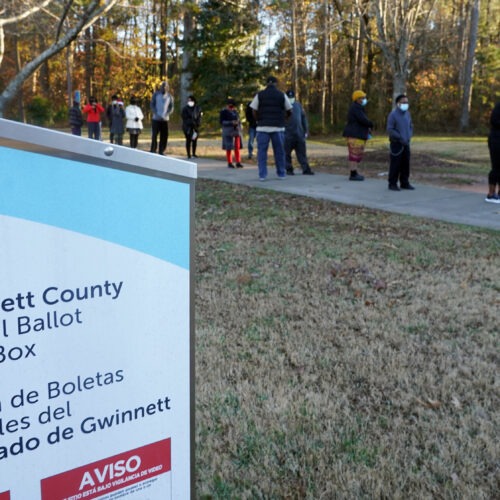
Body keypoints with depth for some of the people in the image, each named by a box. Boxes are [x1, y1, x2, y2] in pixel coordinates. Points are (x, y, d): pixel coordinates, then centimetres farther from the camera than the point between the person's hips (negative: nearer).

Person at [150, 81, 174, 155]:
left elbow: (171, 107, 6)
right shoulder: (156, 94, 2)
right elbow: (152, 105, 1)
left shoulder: (170, 96, 6)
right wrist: (156, 114, -12)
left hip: (165, 120, 2)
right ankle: (153, 151, 0)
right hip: (156, 119, -2)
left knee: (164, 136, 2)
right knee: (154, 135, -6)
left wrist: (166, 115, -11)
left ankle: (161, 151, 11)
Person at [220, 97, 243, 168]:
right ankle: (229, 163, 3)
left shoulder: (235, 111, 12)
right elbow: (221, 121, -10)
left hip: (237, 131, 5)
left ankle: (238, 163, 4)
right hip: (228, 132, -5)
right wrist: (231, 122, -19)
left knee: (237, 147, 1)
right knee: (229, 148, -3)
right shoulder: (223, 112, -3)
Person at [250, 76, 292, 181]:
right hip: (278, 127, 0)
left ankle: (262, 175, -2)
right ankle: (281, 173, 14)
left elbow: (254, 112, 0)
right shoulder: (282, 95, 4)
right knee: (279, 151, 9)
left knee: (262, 151, 3)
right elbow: (289, 111, 8)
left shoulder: (259, 95, 3)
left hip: (263, 127, 0)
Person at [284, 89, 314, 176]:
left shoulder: (298, 105, 13)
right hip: (287, 134, -4)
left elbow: (303, 118, 17)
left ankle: (306, 169, 7)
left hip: (299, 133, 4)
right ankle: (289, 169, 12)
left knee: (302, 152, 4)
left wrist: (306, 130, 13)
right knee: (287, 153, 2)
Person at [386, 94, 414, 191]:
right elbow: (390, 129, -14)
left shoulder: (407, 113, 9)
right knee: (395, 164, -3)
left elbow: (410, 126, 19)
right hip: (396, 143, -6)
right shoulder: (393, 114, -10)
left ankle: (404, 183, 17)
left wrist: (409, 137, 3)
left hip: (406, 143, 6)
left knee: (406, 164, 8)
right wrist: (400, 138, -16)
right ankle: (392, 184, 5)